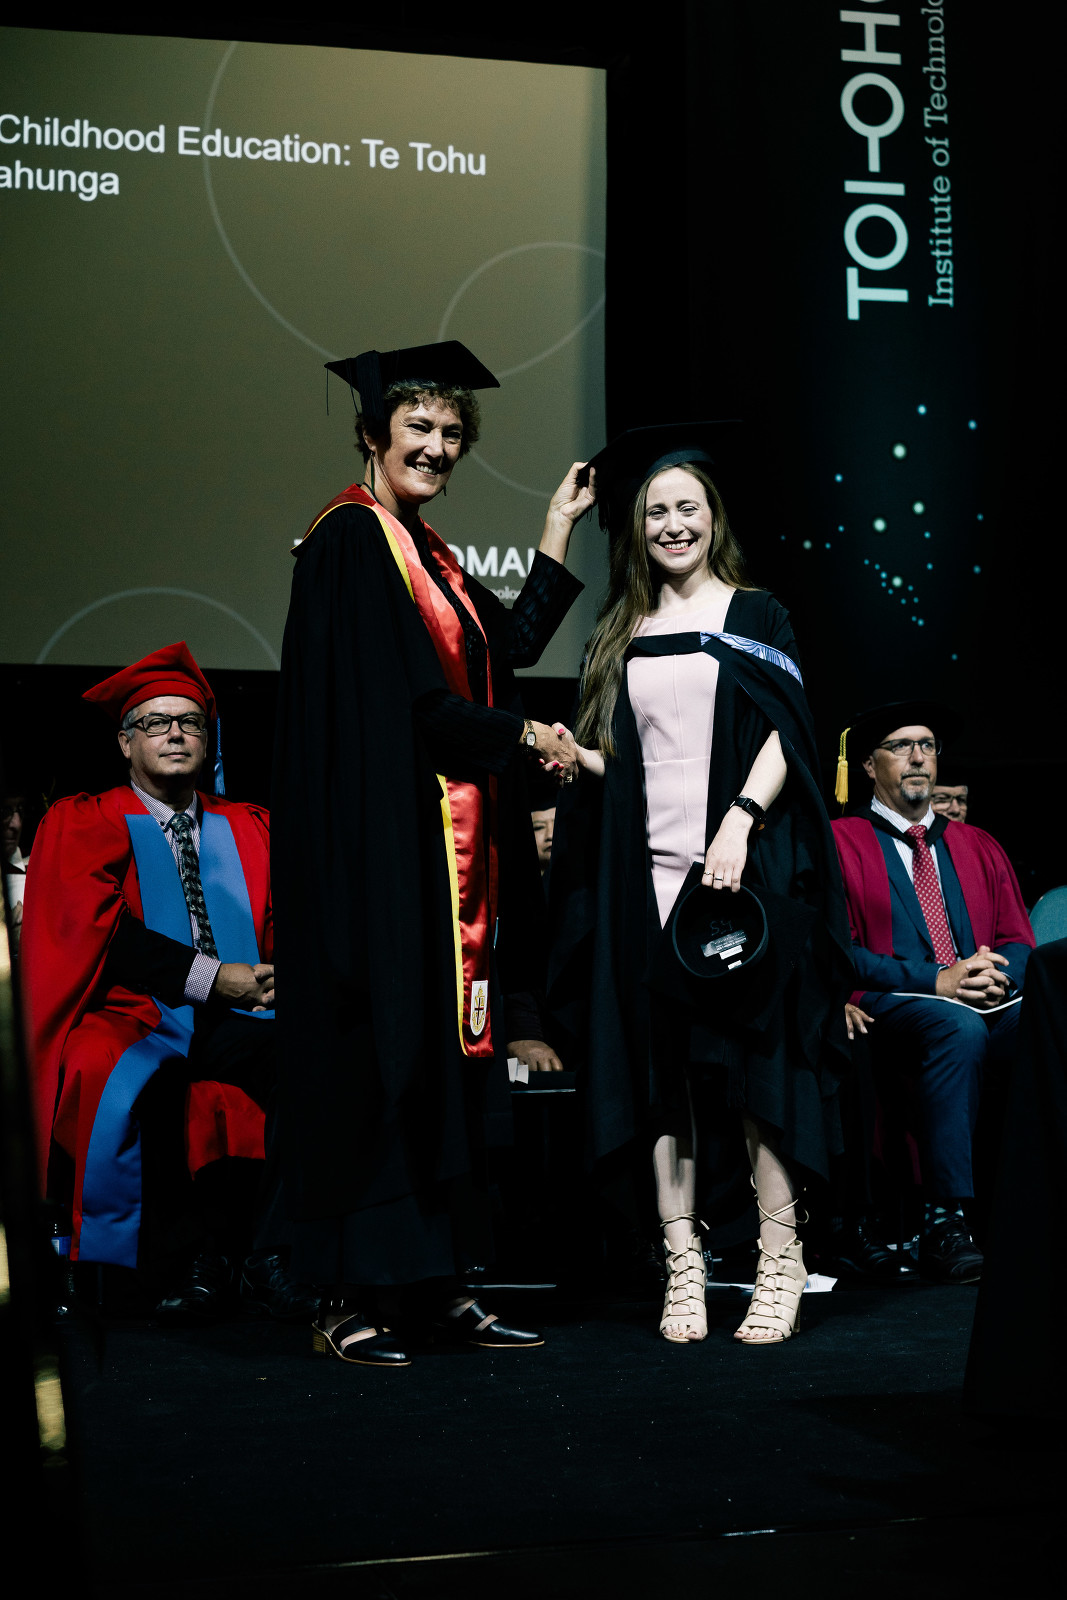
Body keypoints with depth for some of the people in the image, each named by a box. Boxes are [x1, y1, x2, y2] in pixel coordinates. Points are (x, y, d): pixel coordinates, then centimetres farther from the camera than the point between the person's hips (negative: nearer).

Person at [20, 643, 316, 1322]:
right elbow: (96, 931, -4)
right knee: (133, 1089, -38)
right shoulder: (82, 823, 11)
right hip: (134, 1021, -3)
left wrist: (285, 974, -14)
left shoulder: (248, 828, 23)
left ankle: (267, 1255, -23)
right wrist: (209, 978, -16)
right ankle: (189, 1261, -19)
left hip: (242, 1027, 3)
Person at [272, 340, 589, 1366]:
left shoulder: (426, 552, 19)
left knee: (444, 1062, 8)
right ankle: (348, 1300, -1)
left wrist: (558, 532, 19)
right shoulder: (350, 540, -9)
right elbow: (405, 703, -15)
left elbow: (502, 653, 16)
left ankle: (435, 1285, 14)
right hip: (377, 848, -9)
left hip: (447, 847, 9)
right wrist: (523, 735, -6)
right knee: (375, 1060, -8)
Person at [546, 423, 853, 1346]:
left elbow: (784, 732, -3)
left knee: (755, 1057, -4)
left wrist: (740, 817, -18)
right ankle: (683, 1266, 5)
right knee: (658, 1068, 1)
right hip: (645, 872, 4)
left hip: (739, 867, -3)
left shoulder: (755, 615, 7)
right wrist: (568, 751, -3)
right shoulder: (620, 635, 17)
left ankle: (780, 1262, 3)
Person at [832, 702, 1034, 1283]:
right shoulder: (841, 842, 10)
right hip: (892, 1010, -4)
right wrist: (936, 980, -13)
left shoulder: (978, 847, 25)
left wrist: (997, 973, -8)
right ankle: (943, 1225, -37)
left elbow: (1018, 941, 18)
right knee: (959, 1027, -39)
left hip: (989, 1005, 4)